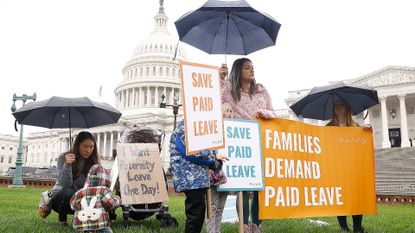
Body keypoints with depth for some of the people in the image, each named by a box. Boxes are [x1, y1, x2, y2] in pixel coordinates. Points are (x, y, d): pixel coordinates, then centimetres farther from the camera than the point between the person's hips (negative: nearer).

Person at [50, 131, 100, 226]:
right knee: (69, 192, -36)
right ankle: (62, 218, -6)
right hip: (60, 198, -2)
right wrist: (67, 165, -36)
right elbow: (65, 185, -22)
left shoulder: (93, 161, -4)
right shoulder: (63, 157, -13)